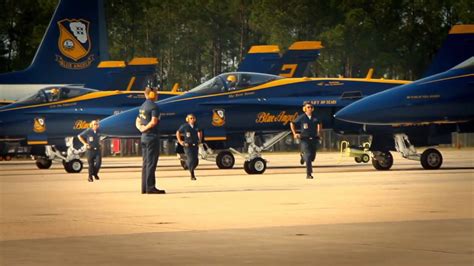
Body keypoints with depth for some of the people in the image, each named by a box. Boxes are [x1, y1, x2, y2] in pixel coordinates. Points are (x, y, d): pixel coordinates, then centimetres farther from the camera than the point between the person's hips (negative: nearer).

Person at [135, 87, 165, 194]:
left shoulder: (142, 106, 16)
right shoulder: (154, 106, -12)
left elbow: (137, 121, 19)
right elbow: (154, 121, -22)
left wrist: (141, 128, 1)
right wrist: (145, 128, -9)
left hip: (144, 137, 9)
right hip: (152, 137, -9)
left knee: (146, 163, 11)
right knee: (151, 162, -9)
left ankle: (144, 187, 12)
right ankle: (150, 187, -11)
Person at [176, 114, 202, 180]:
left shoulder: (196, 126, 6)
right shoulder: (184, 126, -5)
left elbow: (200, 132, 28)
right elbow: (178, 133, 8)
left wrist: (200, 139, 19)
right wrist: (180, 141, 3)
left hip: (195, 145, 4)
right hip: (187, 145, -4)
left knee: (196, 161, -2)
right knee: (191, 159, -13)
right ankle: (192, 175, -5)